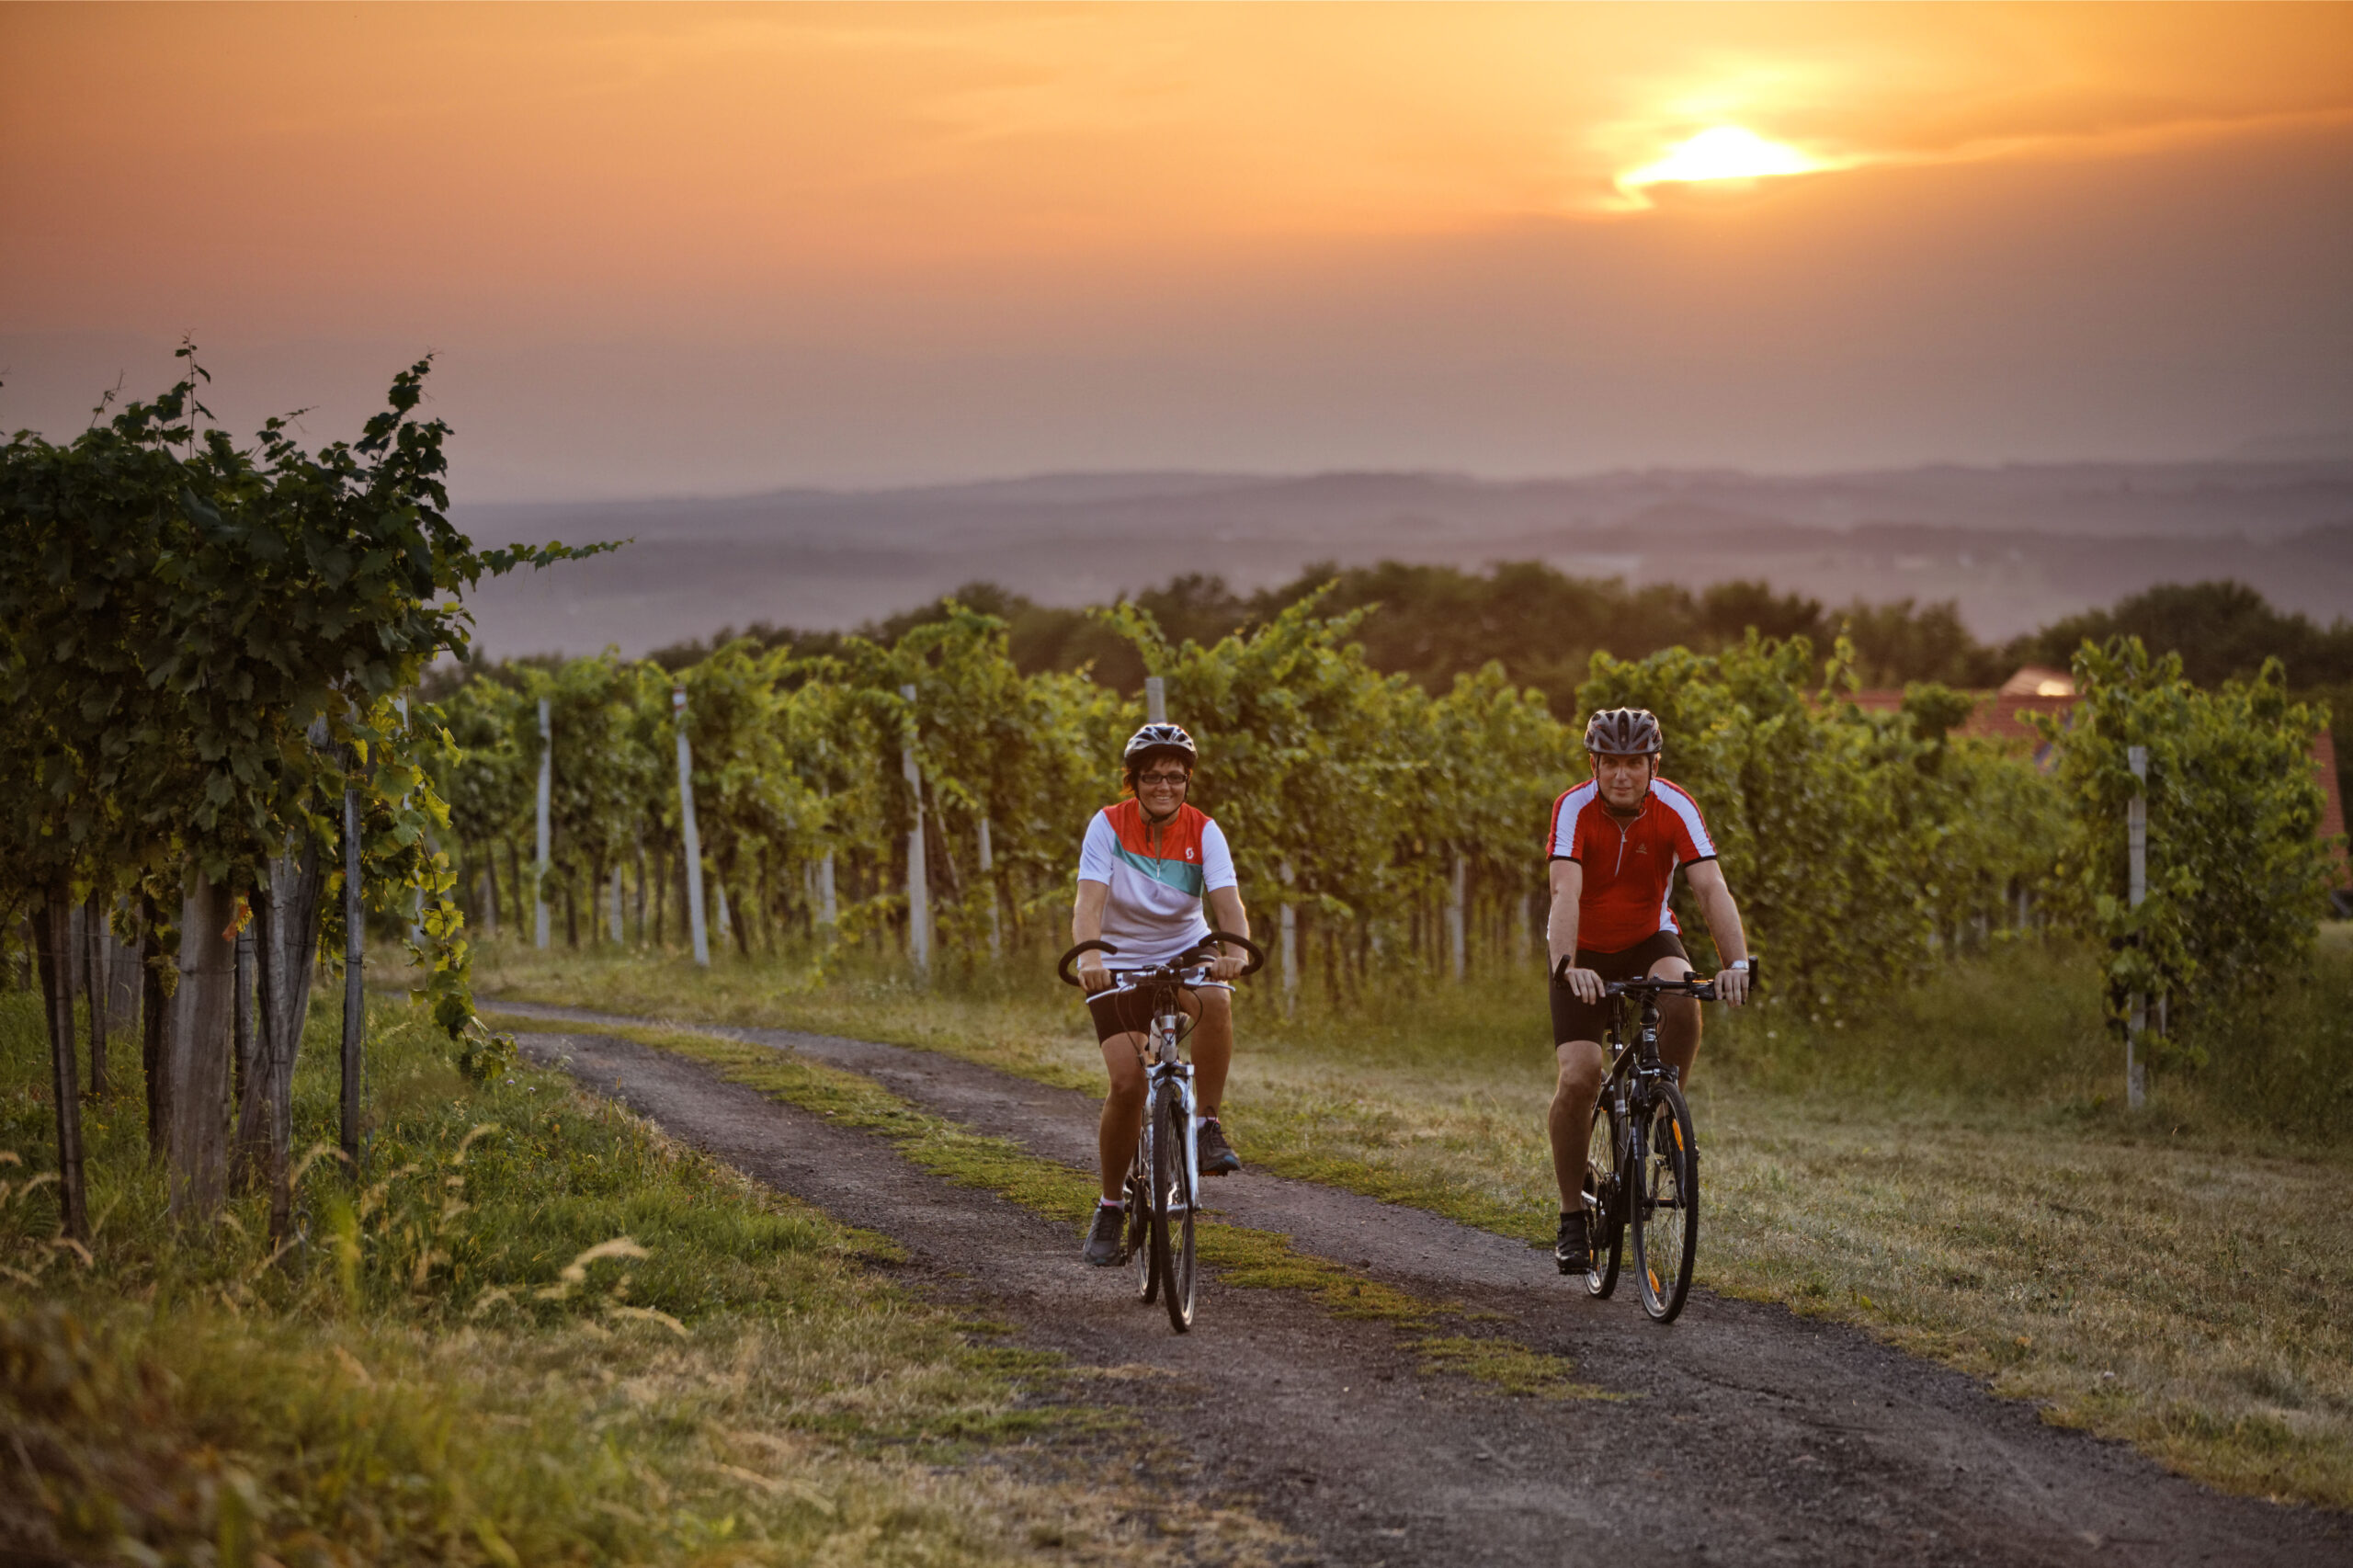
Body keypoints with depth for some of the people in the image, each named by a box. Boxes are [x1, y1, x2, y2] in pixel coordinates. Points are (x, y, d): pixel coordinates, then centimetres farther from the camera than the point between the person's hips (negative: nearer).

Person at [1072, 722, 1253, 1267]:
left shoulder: (1203, 831, -10)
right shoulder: (1109, 825, -14)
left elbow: (1228, 901, -23)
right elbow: (1089, 901, -25)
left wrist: (1234, 949, -45)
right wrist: (1089, 955, -45)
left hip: (1185, 952, 1)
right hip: (1121, 962, -1)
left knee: (1216, 999, -35)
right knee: (1127, 1083, -17)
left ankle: (1207, 1125, -18)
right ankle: (1111, 1205, 3)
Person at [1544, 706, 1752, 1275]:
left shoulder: (1676, 809, -21)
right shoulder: (1574, 810, -25)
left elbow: (1711, 888, -30)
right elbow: (1565, 893, -37)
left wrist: (1737, 962, -45)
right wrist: (1567, 967, -53)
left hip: (1649, 940, 1)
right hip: (1585, 952, -1)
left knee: (1680, 997, -34)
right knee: (1579, 1076, -18)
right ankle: (1572, 1216, -2)